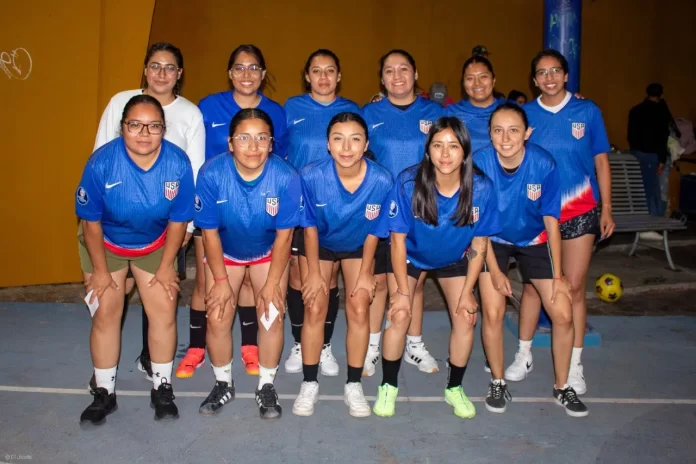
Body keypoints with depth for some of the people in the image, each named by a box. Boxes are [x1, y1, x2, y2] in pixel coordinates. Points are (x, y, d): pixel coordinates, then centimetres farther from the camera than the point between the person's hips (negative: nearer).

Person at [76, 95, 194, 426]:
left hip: (154, 245, 1)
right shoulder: (101, 162, -29)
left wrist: (166, 267, -7)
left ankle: (162, 389, 17)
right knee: (106, 313, -1)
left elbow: (178, 220, -13)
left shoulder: (178, 163, -27)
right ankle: (104, 393, 18)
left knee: (164, 312, -2)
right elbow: (91, 220, -15)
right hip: (105, 243, -1)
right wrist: (100, 270, -9)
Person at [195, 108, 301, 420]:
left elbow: (283, 235, -19)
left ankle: (266, 387, 17)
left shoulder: (286, 177, -30)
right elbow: (210, 232, -16)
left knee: (272, 316, -6)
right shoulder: (212, 174, -29)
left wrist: (272, 283, -14)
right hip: (224, 252, 1)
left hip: (268, 252, 0)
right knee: (217, 318, -3)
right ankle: (223, 384, 22)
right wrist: (220, 280, -12)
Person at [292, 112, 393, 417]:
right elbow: (310, 226, -16)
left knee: (359, 309, -6)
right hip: (320, 244, 0)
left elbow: (373, 230, -15)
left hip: (358, 246, 1)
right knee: (315, 309, -4)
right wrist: (314, 272, -10)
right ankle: (309, 384, 13)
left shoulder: (382, 181, -32)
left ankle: (354, 386, 12)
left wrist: (365, 273, -6)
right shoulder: (312, 177, -33)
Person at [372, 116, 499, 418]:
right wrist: (403, 290, -17)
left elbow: (479, 244, -12)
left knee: (465, 318, -7)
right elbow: (398, 239, -19)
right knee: (399, 315, -14)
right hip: (410, 255, -2)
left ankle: (454, 388, 18)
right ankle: (388, 386, 10)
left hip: (454, 259, 2)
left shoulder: (481, 189, -26)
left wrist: (467, 292, -9)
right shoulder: (408, 183, -31)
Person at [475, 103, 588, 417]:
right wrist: (495, 271, -13)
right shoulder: (480, 164, -25)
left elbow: (551, 220, -12)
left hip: (534, 241, 1)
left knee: (563, 315, -4)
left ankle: (562, 387, 20)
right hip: (492, 241, -1)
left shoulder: (543, 164, -24)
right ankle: (498, 384, 14)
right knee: (493, 313, -11)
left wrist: (558, 276, -9)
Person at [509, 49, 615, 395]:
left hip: (579, 213, 0)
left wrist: (606, 209, 2)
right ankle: (524, 355, 24)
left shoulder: (587, 111, 0)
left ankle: (574, 366, 17)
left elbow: (601, 161, 5)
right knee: (532, 284, 8)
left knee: (574, 287, 4)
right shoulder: (525, 114, 1)